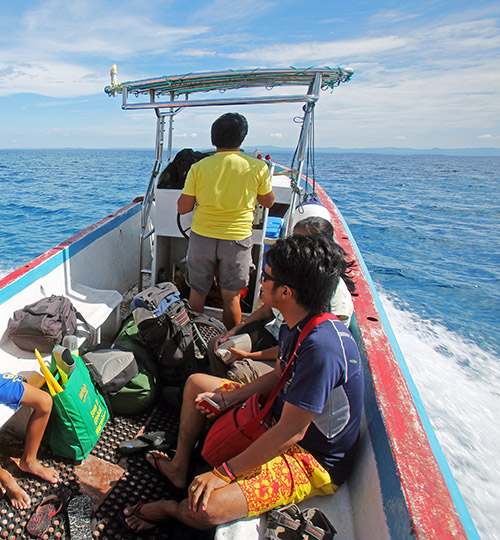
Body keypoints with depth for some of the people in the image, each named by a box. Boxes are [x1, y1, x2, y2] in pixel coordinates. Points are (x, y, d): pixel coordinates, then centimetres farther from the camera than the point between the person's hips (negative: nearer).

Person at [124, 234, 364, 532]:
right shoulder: (297, 325, -7)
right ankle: (179, 467, 26)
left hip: (312, 462, -8)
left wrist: (223, 473, -22)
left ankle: (172, 508, 8)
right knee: (196, 382, 12)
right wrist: (227, 398, 0)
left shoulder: (321, 346, -36)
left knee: (204, 509, -28)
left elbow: (290, 432, -30)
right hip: (279, 416, 9)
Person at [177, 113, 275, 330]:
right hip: (237, 238, -1)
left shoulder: (199, 167, -5)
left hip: (201, 236, 1)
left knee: (197, 294, 17)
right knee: (231, 297, 13)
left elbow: (183, 208, -3)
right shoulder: (258, 167, -6)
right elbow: (268, 202, 9)